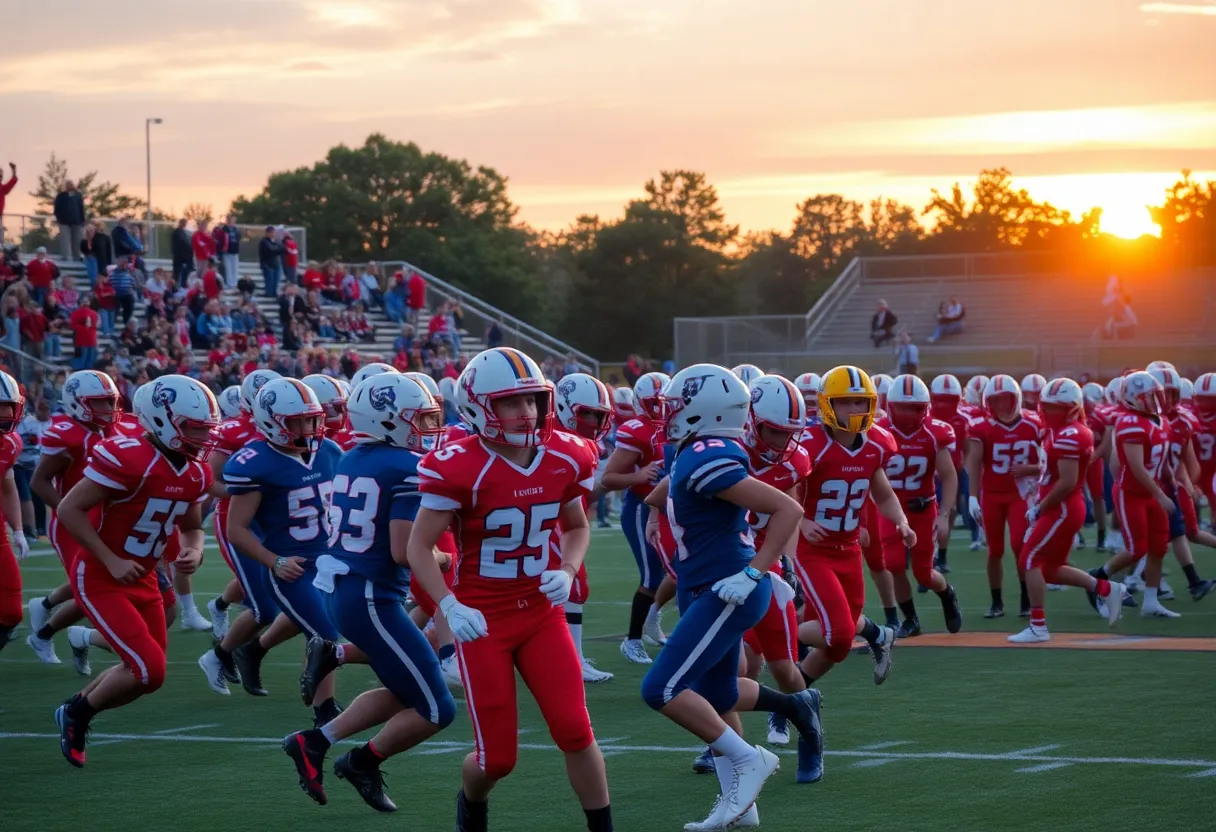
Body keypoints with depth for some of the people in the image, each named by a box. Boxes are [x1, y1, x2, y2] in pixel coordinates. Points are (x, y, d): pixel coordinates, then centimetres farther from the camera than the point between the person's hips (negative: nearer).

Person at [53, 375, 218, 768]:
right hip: (99, 580, -8)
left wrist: (194, 551, -6)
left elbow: (192, 527, 17)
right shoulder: (128, 459, -25)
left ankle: (76, 713, 33)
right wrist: (111, 561, -22)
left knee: (143, 672, 12)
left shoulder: (195, 472, 1)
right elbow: (69, 509, -21)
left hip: (143, 579, 8)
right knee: (149, 669, -15)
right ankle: (78, 713, 9)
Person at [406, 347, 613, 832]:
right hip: (482, 620, -4)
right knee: (498, 757, 0)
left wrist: (568, 572, -5)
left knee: (575, 732, -9)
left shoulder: (562, 460, -2)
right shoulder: (460, 468, -18)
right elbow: (419, 546, -13)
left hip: (541, 612, 4)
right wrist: (449, 606, -26)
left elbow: (577, 527, 15)